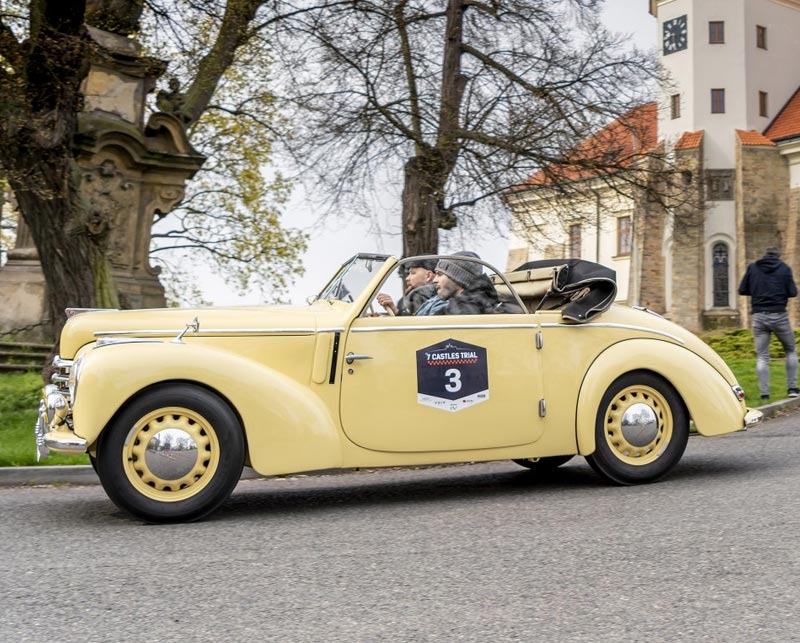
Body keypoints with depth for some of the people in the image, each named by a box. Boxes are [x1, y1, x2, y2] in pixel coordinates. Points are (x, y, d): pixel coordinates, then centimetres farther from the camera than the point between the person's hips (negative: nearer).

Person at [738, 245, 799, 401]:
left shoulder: (752, 267, 4)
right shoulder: (784, 268, 0)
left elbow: (742, 290, 5)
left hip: (758, 316, 2)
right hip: (779, 316, -1)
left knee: (762, 356, 5)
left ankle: (764, 393, -1)